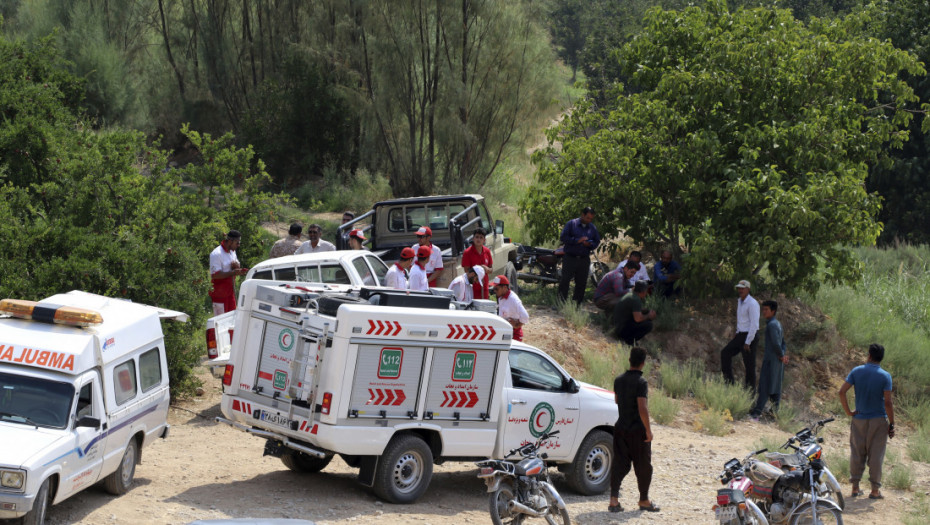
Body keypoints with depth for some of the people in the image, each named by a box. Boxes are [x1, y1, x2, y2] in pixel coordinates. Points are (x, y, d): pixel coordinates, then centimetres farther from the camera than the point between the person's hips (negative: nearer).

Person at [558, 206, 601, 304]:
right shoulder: (571, 224, 1)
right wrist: (577, 240, -15)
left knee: (581, 284, 4)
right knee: (564, 282, -7)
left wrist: (590, 244, -7)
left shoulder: (592, 228, 11)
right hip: (570, 258, -4)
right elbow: (563, 237, -6)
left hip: (584, 259, 4)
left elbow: (597, 241, 15)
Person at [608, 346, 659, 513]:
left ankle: (614, 499, -4)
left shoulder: (619, 380, 4)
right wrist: (648, 429, -16)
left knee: (619, 463, 7)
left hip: (621, 428, 6)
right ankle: (644, 500, 19)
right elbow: (642, 408, -23)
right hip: (637, 429, -6)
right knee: (643, 465, 8)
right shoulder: (641, 382, -17)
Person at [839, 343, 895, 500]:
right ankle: (875, 490, 8)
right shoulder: (885, 376, -10)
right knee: (876, 455, 4)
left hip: (859, 419, 2)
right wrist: (891, 424, -8)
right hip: (879, 420, -2)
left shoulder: (856, 371, -2)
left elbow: (842, 392, -10)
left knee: (857, 453, 11)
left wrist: (848, 411, -1)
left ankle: (855, 487, 14)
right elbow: (888, 402, -14)